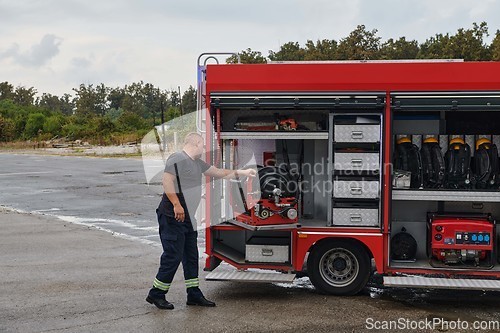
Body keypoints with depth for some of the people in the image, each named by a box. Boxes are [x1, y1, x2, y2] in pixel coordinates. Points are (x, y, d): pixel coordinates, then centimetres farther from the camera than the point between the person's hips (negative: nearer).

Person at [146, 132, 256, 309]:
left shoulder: (197, 163, 18)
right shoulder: (177, 159, -11)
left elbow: (218, 172, 26)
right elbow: (167, 182, -21)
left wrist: (241, 172, 25)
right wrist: (177, 205, -26)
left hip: (188, 218, 10)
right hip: (172, 217, -10)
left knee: (191, 256, 11)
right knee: (173, 256, -8)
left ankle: (194, 295, 18)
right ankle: (156, 294, 4)